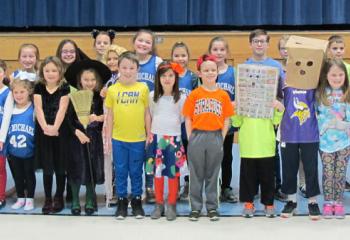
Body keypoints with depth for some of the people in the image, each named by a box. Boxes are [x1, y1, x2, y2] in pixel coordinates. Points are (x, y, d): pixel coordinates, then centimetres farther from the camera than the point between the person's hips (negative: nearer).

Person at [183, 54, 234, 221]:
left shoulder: (223, 95, 4)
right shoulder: (194, 94, 1)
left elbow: (226, 120, 5)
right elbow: (188, 119, 3)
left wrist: (221, 139, -3)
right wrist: (190, 139, -5)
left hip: (216, 138, 1)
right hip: (197, 137, 0)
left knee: (212, 175, 8)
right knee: (196, 175, 6)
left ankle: (212, 207, 17)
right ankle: (195, 207, 15)